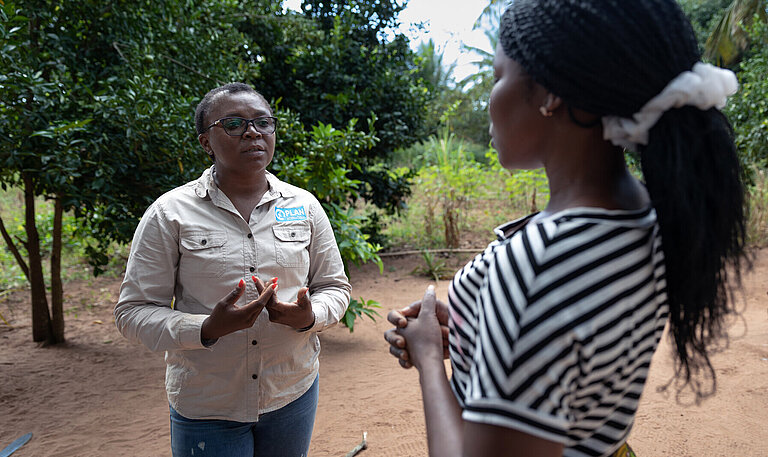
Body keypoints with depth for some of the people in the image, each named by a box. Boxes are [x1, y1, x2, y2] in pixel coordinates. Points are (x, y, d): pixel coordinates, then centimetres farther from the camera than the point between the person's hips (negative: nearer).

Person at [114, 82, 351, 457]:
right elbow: (133, 311, -7)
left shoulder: (304, 206, 0)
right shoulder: (170, 214, -8)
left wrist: (309, 317, -16)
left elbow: (334, 286, 7)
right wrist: (208, 329, -24)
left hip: (293, 394, 3)